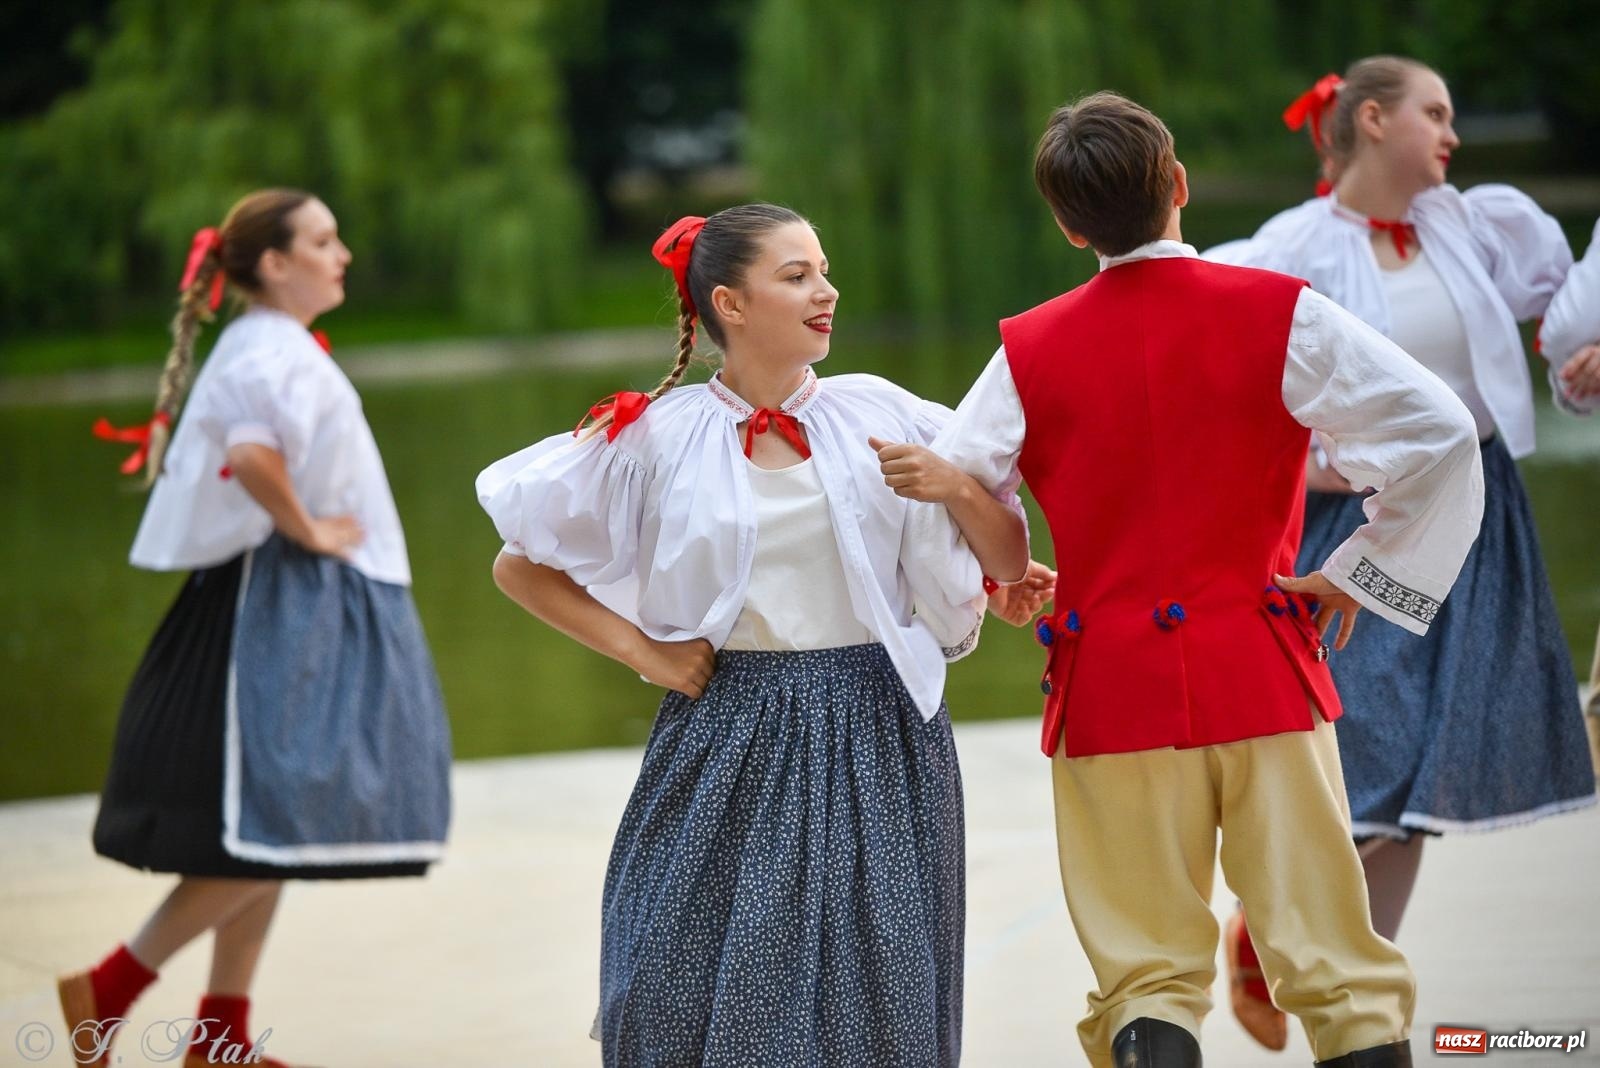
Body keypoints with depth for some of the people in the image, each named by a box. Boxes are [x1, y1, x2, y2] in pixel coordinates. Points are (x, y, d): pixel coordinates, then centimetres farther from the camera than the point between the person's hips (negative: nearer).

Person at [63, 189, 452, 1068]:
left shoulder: (276, 347, 15)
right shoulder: (273, 352, -16)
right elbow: (251, 452, -34)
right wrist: (305, 529, -20)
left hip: (304, 609, 10)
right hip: (283, 608, -10)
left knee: (266, 837, 12)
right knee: (266, 832, -9)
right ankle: (108, 991, -6)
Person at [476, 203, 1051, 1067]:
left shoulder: (877, 415, 3)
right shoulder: (660, 437, -1)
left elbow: (1010, 562, 7)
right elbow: (520, 565, 8)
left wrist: (954, 486, -10)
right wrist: (638, 649, 1)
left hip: (874, 745, 1)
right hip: (725, 750, -1)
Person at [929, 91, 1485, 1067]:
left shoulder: (1029, 352, 0)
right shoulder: (1279, 315, -4)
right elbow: (1439, 431, -9)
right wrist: (1359, 576, 1)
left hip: (1110, 685, 1)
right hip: (1263, 673, -1)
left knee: (1148, 973, 7)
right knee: (1332, 954, 4)